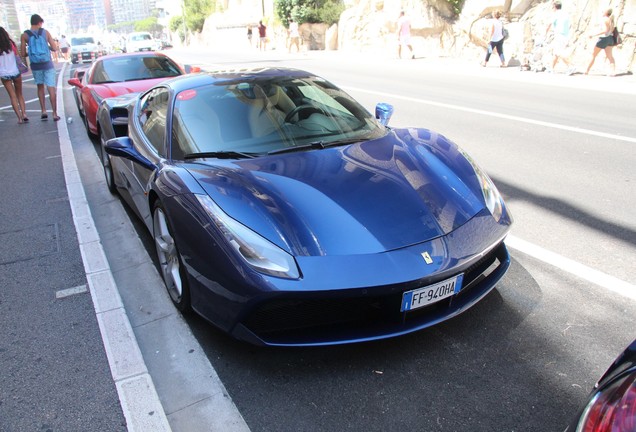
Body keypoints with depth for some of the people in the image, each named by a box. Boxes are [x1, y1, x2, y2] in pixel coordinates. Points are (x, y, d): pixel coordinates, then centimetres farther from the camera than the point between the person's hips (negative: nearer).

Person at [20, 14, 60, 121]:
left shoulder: (24, 35, -1)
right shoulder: (45, 32, -2)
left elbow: (22, 54, -3)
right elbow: (54, 48, -4)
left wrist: (31, 52, 18)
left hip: (35, 66, 1)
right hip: (47, 64, -1)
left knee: (40, 87, 18)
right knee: (51, 88, 1)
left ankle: (44, 111, 10)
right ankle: (55, 114, -2)